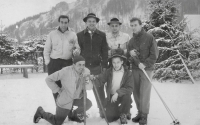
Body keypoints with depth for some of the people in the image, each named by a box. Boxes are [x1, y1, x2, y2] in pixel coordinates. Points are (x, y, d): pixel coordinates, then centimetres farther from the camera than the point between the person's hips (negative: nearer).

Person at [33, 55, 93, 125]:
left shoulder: (86, 71, -12)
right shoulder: (65, 71, -26)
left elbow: (90, 87, -14)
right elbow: (48, 79, -18)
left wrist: (88, 83, -36)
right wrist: (57, 90, -17)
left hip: (77, 97, 5)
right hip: (64, 100, -5)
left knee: (88, 104, -21)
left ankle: (73, 115, 11)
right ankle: (41, 112, 31)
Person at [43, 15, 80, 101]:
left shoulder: (73, 34, 8)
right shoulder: (52, 34, 8)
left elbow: (77, 48, 12)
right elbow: (47, 49, 10)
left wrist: (76, 51, -11)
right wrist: (47, 62, 1)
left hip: (68, 63, 0)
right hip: (54, 63, 0)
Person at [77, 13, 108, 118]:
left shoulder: (102, 35, 7)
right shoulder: (80, 35, 6)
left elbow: (105, 52, 6)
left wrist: (104, 66, 0)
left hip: (97, 66, 0)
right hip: (83, 66, 0)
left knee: (99, 89, 3)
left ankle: (103, 111, 13)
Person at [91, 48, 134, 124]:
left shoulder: (128, 73, -12)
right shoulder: (109, 72, -6)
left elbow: (129, 88, -22)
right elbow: (100, 81, -12)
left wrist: (118, 93, -34)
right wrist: (94, 78, -34)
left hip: (122, 95, -1)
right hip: (111, 96, 1)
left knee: (127, 96, -35)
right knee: (109, 118, -13)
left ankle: (123, 114, -6)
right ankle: (118, 111, 23)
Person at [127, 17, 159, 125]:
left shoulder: (149, 38, -4)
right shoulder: (131, 40, 12)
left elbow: (154, 55, -8)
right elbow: (129, 56, 7)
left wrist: (144, 64, -15)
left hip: (147, 68, -5)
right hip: (135, 69, 5)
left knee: (144, 92, -6)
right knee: (136, 92, 5)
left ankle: (144, 115, 2)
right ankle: (140, 112, 18)